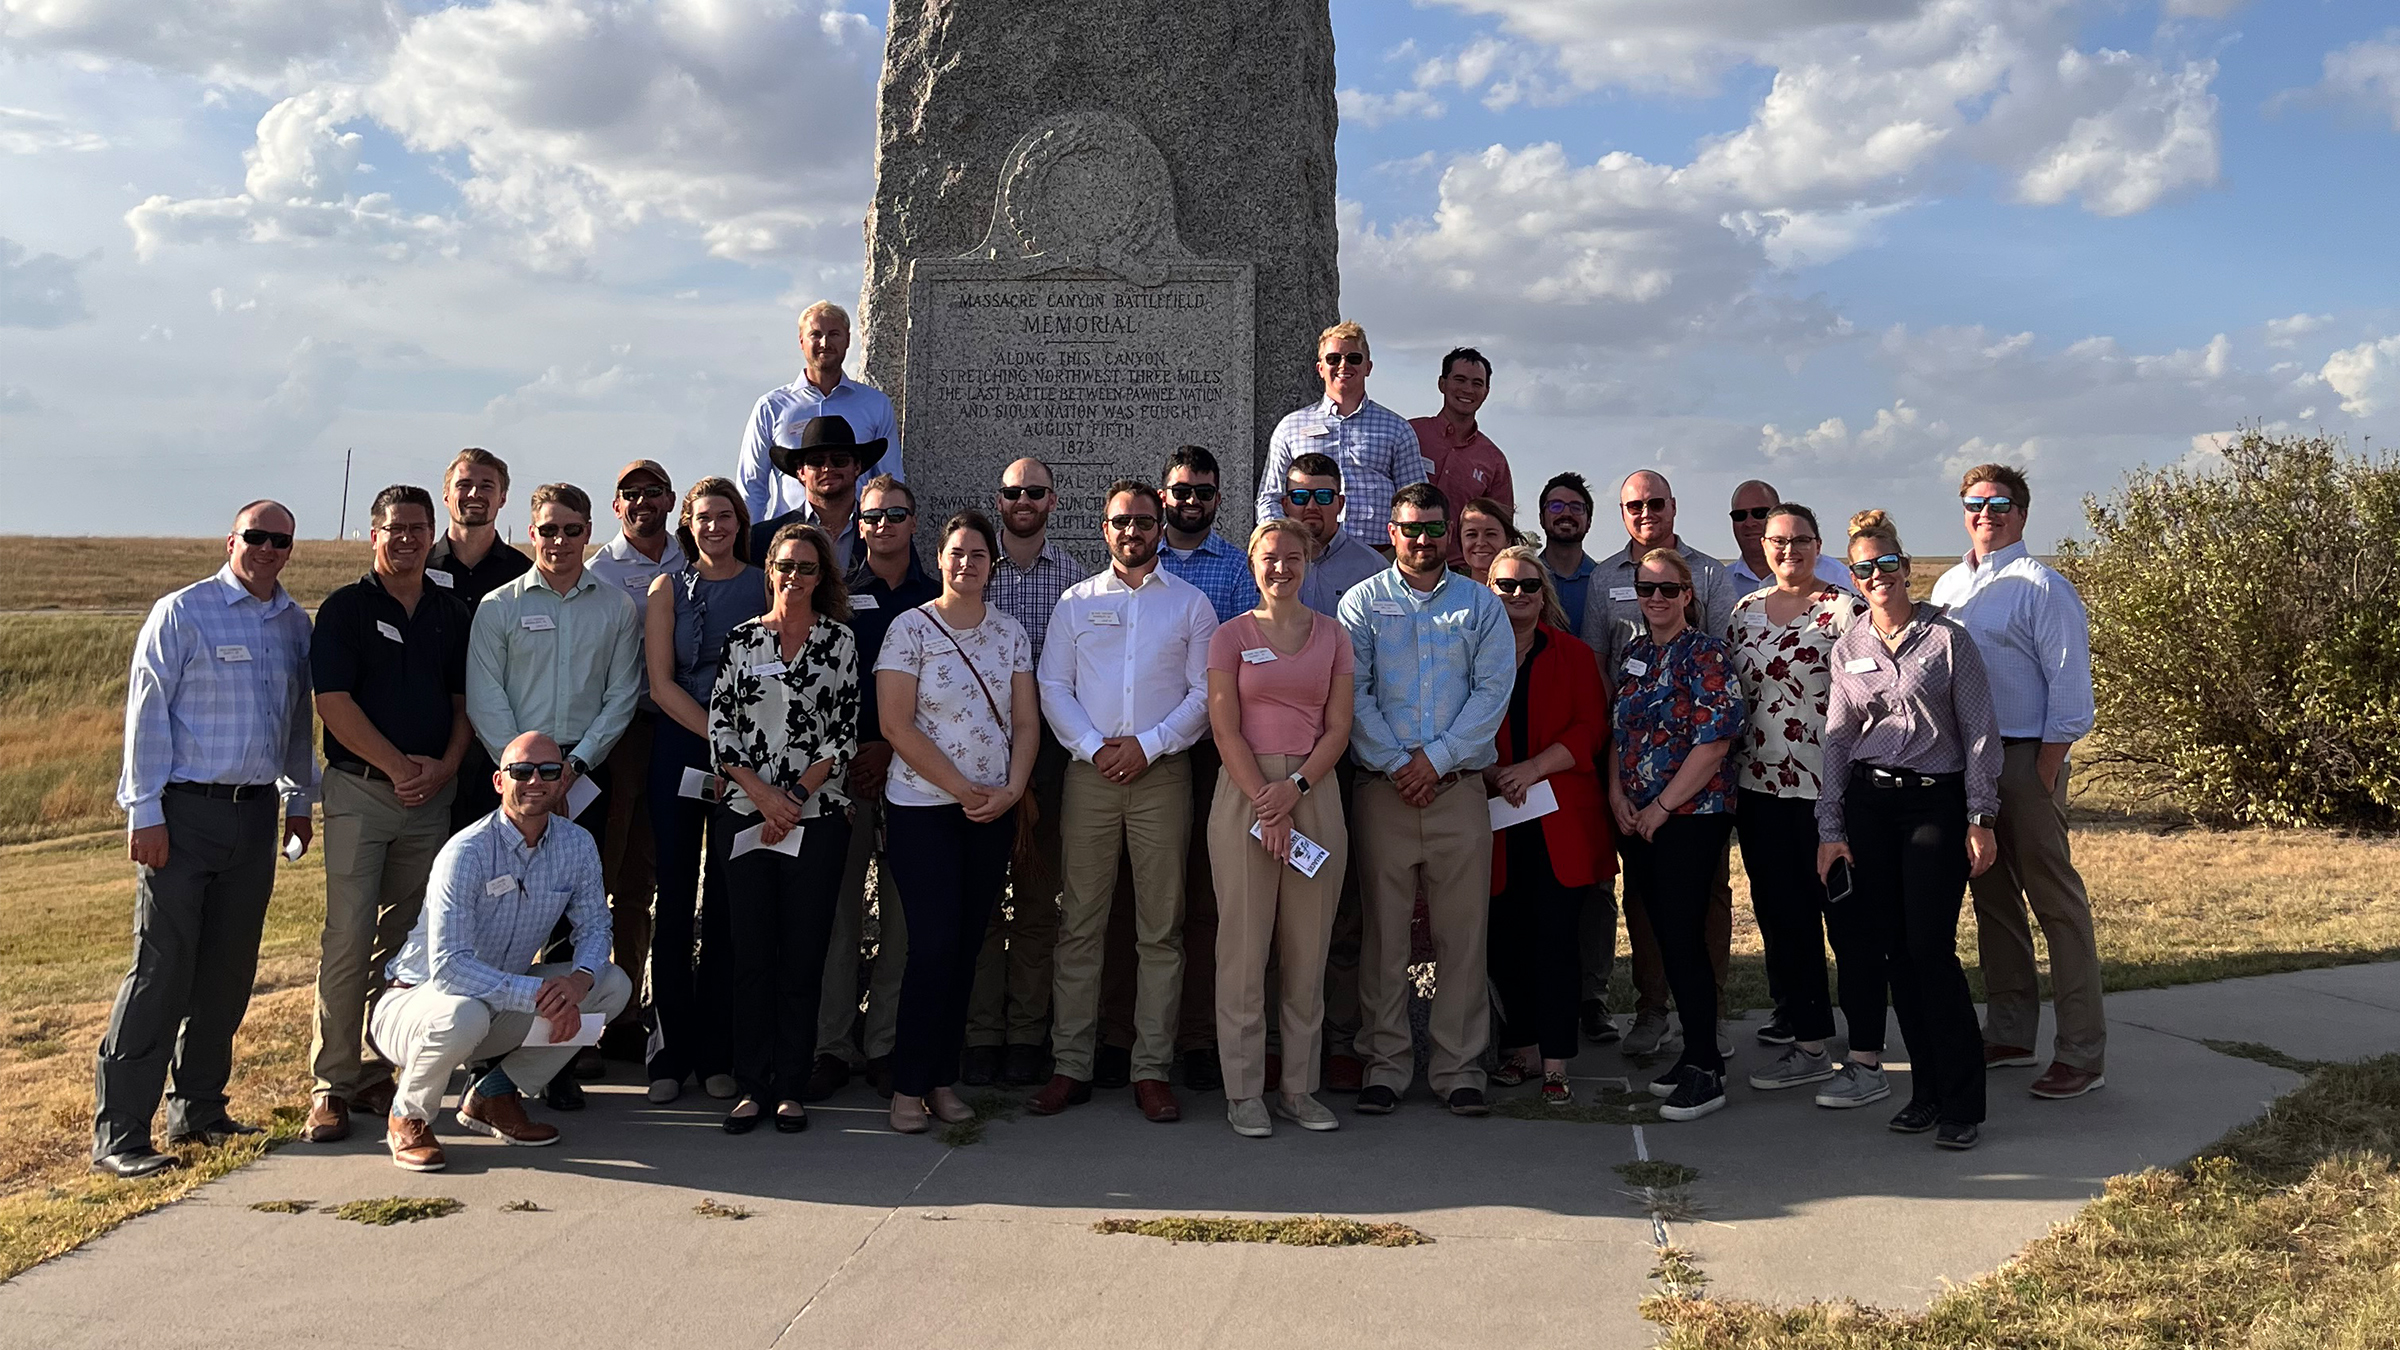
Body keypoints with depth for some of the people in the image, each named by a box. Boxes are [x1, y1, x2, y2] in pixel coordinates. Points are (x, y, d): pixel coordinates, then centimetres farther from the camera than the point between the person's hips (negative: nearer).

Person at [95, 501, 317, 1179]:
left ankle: (198, 1109, 22)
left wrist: (299, 799, 20)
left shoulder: (296, 624, 12)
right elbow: (146, 712, -7)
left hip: (255, 814, 6)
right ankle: (117, 1132, 1)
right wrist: (145, 812, -12)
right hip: (184, 814, -6)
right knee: (162, 971, -6)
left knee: (229, 970, 10)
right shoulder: (181, 613, -4)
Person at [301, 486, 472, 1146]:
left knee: (404, 940, 7)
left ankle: (377, 1074, 16)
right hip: (360, 789, -4)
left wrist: (443, 767, -4)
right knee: (348, 937, -8)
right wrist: (398, 766, -11)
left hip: (432, 794, 4)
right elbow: (333, 701, -8)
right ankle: (332, 1085, -1)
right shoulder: (345, 608, 0)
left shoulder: (453, 614, 12)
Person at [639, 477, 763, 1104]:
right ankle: (671, 1050, 7)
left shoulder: (764, 586, 7)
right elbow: (662, 683, 0)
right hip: (679, 750, 1)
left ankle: (716, 1051, 10)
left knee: (728, 903, 2)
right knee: (675, 898, 0)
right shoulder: (667, 589, 9)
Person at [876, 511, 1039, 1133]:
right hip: (923, 808, -4)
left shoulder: (1010, 633, 10)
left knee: (966, 947, 6)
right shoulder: (910, 627, -3)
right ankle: (909, 1085, 4)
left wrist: (1010, 790, -8)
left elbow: (1026, 721, 8)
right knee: (934, 945, -8)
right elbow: (896, 726, -9)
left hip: (995, 810, 4)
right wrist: (963, 790, -11)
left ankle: (943, 1079, 16)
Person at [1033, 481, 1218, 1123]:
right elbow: (1053, 687, 7)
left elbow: (1204, 693, 3)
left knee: (1161, 927, 0)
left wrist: (1148, 744, -9)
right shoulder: (1076, 602, 13)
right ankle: (1070, 1064, 8)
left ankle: (1152, 1069, 6)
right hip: (1089, 774, 1)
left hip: (1162, 774, -1)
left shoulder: (1190, 603, 10)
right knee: (1080, 924, 1)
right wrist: (1094, 747, -7)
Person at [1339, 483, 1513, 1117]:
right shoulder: (1363, 601, 8)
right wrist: (1397, 763, -10)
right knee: (1383, 929, 1)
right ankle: (1386, 1063, 11)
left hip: (1459, 788, 1)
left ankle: (1458, 1067, 11)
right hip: (1383, 787, -1)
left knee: (1462, 932, 2)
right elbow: (1351, 692, -1)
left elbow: (1493, 691, 0)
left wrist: (1436, 759, -9)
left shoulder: (1480, 604, 11)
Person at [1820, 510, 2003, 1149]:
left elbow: (1980, 731, -2)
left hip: (1935, 802, -4)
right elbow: (1837, 739, 11)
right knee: (1893, 949, 4)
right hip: (1867, 803, 4)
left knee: (1931, 948, -10)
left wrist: (1980, 820, -7)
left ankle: (1962, 1103, -1)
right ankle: (1927, 1090, 15)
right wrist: (1830, 827, 6)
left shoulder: (1948, 637, -2)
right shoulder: (1847, 649, 9)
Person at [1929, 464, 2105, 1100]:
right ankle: (2009, 1033, 25)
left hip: (2026, 758, -7)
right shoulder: (1948, 587, 12)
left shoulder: (2042, 588, -7)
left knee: (2056, 902, -4)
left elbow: (2070, 691, -10)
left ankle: (2081, 1053, 1)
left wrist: (2043, 776, -14)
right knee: (1991, 898, 14)